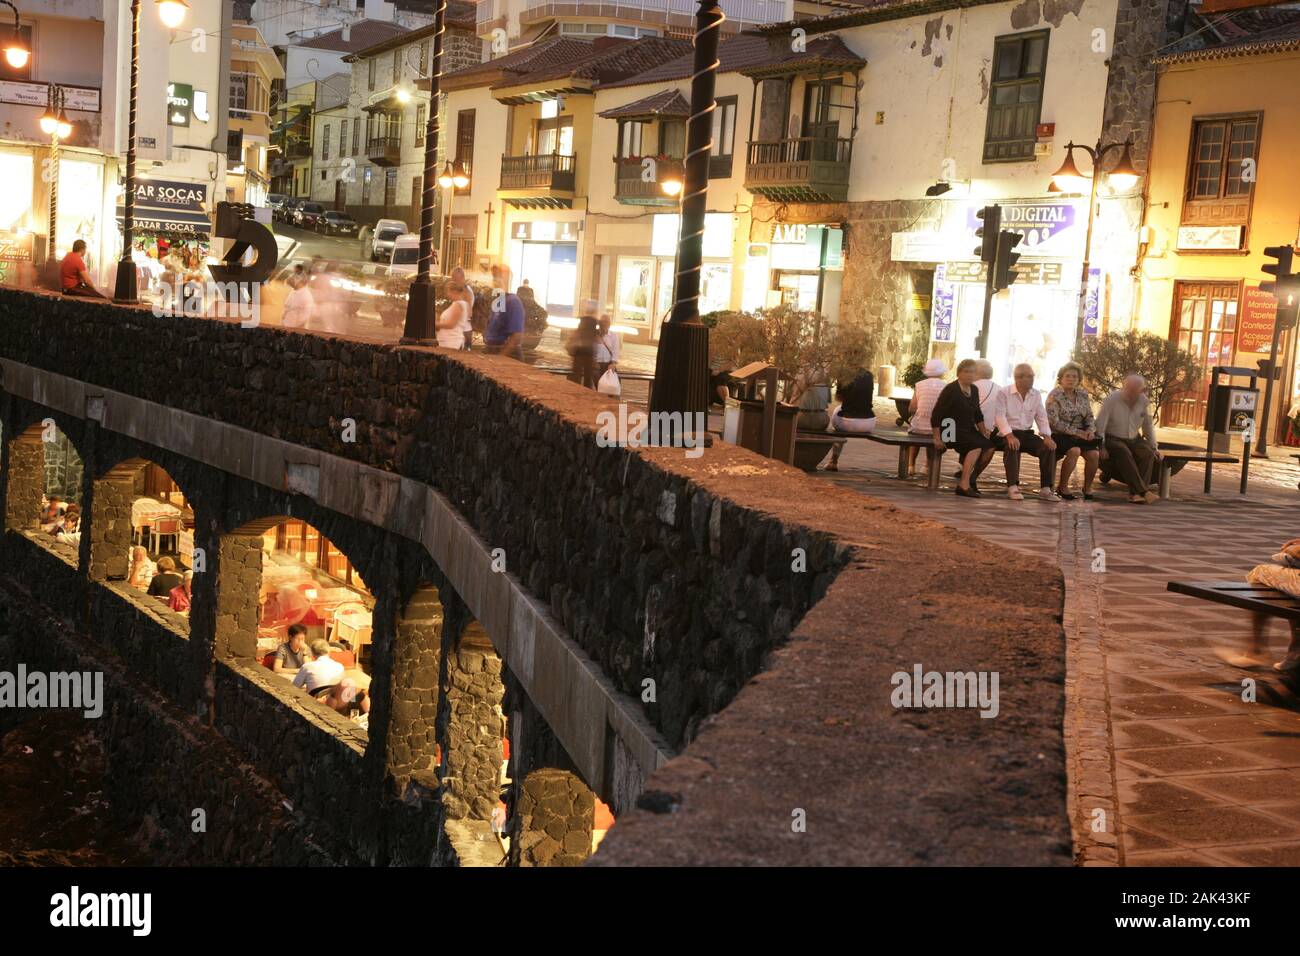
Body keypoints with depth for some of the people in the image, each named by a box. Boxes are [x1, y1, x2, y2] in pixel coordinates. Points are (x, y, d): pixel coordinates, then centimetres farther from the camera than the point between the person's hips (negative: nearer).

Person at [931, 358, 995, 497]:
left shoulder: (974, 390, 10)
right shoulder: (951, 390, -12)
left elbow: (977, 414, 23)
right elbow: (936, 414, -14)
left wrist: (983, 429, 8)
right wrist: (937, 439, -17)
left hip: (968, 429, 8)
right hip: (952, 429, -8)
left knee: (989, 447, -13)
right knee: (976, 446, -29)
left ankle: (970, 478, 3)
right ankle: (964, 485, -31)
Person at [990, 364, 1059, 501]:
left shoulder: (1036, 395, 12)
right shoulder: (1003, 393, -5)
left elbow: (1041, 417, 8)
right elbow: (1000, 416, -15)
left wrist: (1046, 436, -10)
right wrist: (1010, 435, -30)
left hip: (1026, 433, 5)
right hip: (1006, 433, -5)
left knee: (1049, 447, -17)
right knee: (1012, 446, -38)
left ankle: (1045, 489, -15)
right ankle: (1012, 487, -35)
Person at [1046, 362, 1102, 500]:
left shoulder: (1083, 395, 12)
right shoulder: (1054, 395, -6)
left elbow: (1089, 417, 16)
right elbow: (1054, 422, -14)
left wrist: (1090, 430, -7)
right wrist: (1076, 432, -18)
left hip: (1080, 434, 5)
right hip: (1060, 435, -5)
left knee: (1094, 454, -22)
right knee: (1074, 451, -33)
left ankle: (1087, 487, -2)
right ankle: (1062, 486, -16)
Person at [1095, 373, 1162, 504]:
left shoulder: (1143, 401, 0)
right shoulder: (1111, 399, -14)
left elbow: (1148, 426, 10)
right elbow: (1100, 425, -15)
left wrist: (1154, 447, 7)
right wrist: (1101, 447, -23)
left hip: (1134, 439, 5)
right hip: (1113, 439, -5)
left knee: (1148, 453, -25)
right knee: (1124, 453, -35)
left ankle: (1135, 493, -34)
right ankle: (1143, 491, -42)